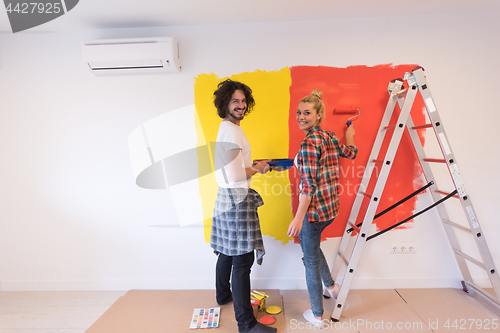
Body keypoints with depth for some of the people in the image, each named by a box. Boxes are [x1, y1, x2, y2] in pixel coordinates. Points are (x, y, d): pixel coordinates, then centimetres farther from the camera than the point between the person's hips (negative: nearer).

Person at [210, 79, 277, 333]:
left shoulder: (227, 129, 15)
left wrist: (254, 165, 13)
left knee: (227, 252, 23)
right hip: (237, 199, -10)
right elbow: (236, 176, -24)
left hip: (228, 197, 11)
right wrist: (257, 169, -8)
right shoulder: (231, 132, -17)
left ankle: (223, 294, 44)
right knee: (242, 260, -3)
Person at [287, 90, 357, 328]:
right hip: (331, 208, 8)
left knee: (311, 260, 10)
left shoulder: (309, 143, -20)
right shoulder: (330, 137, 5)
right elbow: (351, 153, 24)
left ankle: (317, 315, 28)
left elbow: (309, 186, -22)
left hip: (314, 209, -8)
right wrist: (349, 132, 41)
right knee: (311, 245, 33)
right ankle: (331, 286, 42)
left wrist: (298, 218, -19)